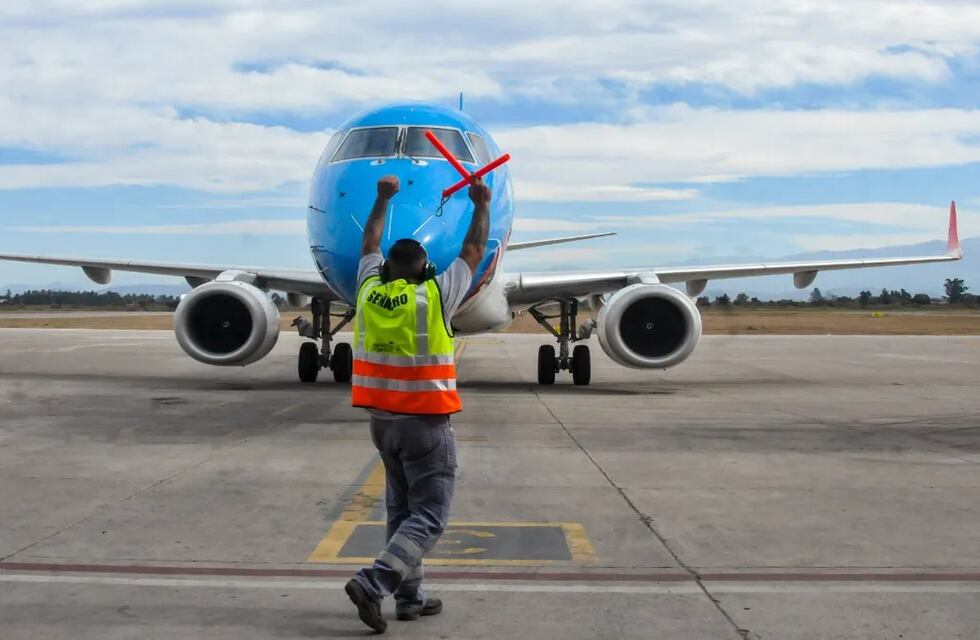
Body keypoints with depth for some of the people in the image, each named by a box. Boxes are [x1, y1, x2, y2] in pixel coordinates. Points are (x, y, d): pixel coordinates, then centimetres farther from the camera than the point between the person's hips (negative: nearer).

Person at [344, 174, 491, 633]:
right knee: (429, 518, -3)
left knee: (401, 511, 16)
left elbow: (369, 245, 19)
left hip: (382, 420, 6)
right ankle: (373, 582, -18)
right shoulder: (436, 296, -11)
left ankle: (409, 596, 17)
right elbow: (474, 252, 2)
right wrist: (482, 206, 16)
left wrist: (383, 198, 31)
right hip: (426, 424, -6)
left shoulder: (369, 292, 0)